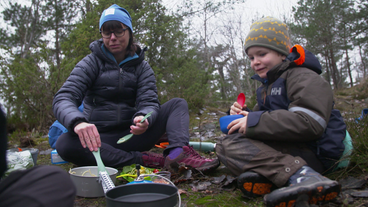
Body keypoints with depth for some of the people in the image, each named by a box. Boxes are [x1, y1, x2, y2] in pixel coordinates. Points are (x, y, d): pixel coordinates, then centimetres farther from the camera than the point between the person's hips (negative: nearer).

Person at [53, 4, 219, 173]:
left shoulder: (141, 67, 7)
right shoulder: (91, 63, 0)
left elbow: (149, 102, -7)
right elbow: (62, 99, -14)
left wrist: (143, 118, -34)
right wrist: (78, 122, -39)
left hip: (132, 134, 3)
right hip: (99, 138, -2)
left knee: (177, 104, -6)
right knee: (65, 144, -33)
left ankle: (178, 152, -35)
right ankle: (141, 159, -30)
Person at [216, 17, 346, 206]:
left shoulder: (304, 77, -9)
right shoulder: (267, 86, 22)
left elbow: (308, 123, -25)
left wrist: (254, 122, -22)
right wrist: (243, 115, -2)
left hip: (311, 153, -10)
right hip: (289, 149, 10)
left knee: (233, 145, -24)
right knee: (223, 145, 3)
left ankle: (301, 175, -37)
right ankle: (263, 174, -27)